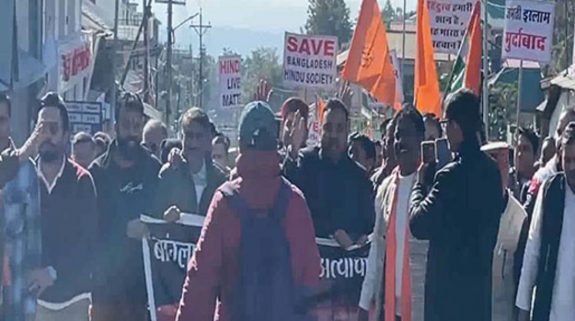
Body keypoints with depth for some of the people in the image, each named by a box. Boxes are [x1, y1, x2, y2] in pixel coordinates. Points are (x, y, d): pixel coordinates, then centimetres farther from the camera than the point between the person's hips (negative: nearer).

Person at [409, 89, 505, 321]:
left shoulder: (451, 176, -18)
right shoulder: (491, 171, 5)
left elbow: (419, 225, -13)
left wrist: (420, 184, 0)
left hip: (448, 286, -7)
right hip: (481, 284, 7)